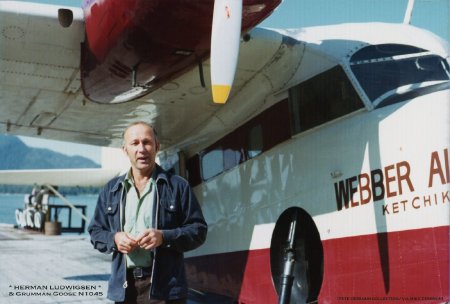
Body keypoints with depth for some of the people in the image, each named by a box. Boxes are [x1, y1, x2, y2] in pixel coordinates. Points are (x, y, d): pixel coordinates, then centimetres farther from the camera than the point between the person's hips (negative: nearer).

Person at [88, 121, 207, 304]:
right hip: (123, 286, 3)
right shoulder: (111, 189, 14)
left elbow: (198, 229, 2)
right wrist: (114, 239, -5)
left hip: (165, 287, -3)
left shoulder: (177, 186, 4)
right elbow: (95, 231, 17)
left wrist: (164, 237, -15)